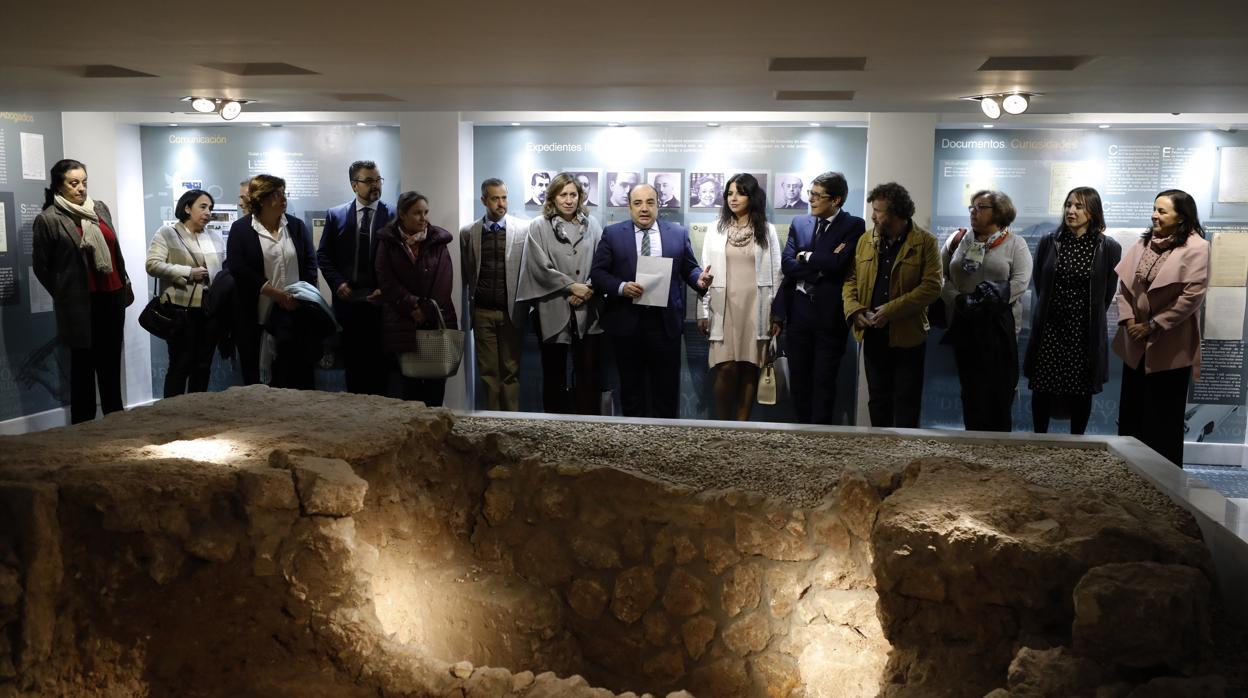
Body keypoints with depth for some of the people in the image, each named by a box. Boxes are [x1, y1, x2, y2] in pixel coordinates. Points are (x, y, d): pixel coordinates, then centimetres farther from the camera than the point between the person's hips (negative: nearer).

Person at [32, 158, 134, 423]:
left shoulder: (100, 209, 9)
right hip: (80, 304, -5)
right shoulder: (47, 219, -8)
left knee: (111, 364, 14)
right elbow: (41, 266, -1)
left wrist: (125, 286, 16)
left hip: (112, 297, 5)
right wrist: (65, 296, 6)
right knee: (83, 367, 4)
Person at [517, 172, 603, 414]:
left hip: (587, 311, 2)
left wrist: (588, 289, -12)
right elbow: (540, 267, -7)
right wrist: (571, 286, -10)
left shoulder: (591, 224, 7)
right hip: (553, 311, -1)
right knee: (554, 373, 8)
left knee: (588, 372, 3)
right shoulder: (538, 227, 0)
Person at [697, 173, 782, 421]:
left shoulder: (767, 231, 6)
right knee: (726, 368, -8)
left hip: (756, 307, 0)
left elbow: (775, 273, 4)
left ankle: (742, 425, 10)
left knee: (749, 368, 1)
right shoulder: (716, 231, 8)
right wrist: (703, 311, 1)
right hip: (724, 307, 0)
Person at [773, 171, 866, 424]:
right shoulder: (799, 223, 9)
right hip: (798, 310, 4)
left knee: (824, 381, 2)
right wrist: (822, 266, -12)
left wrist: (806, 257, -5)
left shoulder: (853, 225, -4)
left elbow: (838, 264, -18)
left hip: (830, 313, -4)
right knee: (798, 378, 10)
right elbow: (787, 264, -1)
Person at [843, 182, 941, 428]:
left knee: (906, 403, 3)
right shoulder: (865, 241, 9)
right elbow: (851, 280, 10)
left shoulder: (925, 242, -6)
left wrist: (891, 310, -19)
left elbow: (931, 287, -14)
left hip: (908, 335, -4)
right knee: (877, 399, 13)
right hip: (873, 334, 5)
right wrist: (854, 310, -8)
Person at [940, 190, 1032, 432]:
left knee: (999, 389, -1)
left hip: (999, 325, -3)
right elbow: (942, 278, 6)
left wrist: (989, 300, -17)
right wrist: (959, 301, -11)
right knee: (971, 389, 5)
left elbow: (1020, 281, -9)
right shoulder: (959, 241, 12)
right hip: (965, 325, 3)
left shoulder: (1014, 244, 3)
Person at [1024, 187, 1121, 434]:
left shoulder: (1108, 248, -4)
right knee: (1042, 390, 5)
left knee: (1081, 393, 8)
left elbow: (1107, 293, 4)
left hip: (1086, 332, -1)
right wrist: (1051, 309, 10)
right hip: (1049, 329, 1)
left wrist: (1090, 317, 8)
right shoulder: (1049, 242, 2)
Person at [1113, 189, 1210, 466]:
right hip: (1136, 343, 6)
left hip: (1170, 346, -6)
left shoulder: (1195, 248, -12)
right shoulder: (1144, 242, 7)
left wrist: (1153, 325, -16)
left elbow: (1192, 295, -18)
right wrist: (1128, 319, -7)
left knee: (1163, 419, 4)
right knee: (1131, 414, 13)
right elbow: (1124, 283, 6)